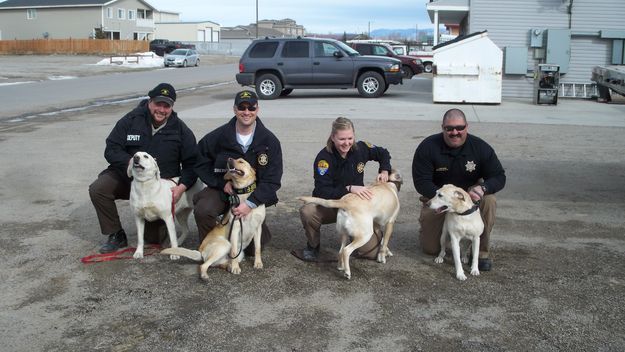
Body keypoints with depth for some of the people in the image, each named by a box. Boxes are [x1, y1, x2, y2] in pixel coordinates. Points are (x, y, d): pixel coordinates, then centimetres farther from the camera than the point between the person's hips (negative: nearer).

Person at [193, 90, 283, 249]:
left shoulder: (270, 141, -10)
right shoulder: (219, 136, -9)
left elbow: (272, 180, -12)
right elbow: (201, 163, 2)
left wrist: (251, 203, -23)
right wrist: (222, 183, -13)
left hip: (253, 193, 0)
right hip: (222, 189, 0)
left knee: (253, 248, -2)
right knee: (202, 210, -31)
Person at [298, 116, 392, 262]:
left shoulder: (360, 148, -10)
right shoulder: (324, 158, -22)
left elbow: (383, 153, 12)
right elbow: (322, 192, -30)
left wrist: (384, 171, -6)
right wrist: (349, 189, -41)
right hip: (329, 206, -3)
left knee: (372, 252, -11)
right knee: (307, 212, -36)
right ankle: (313, 246, -7)